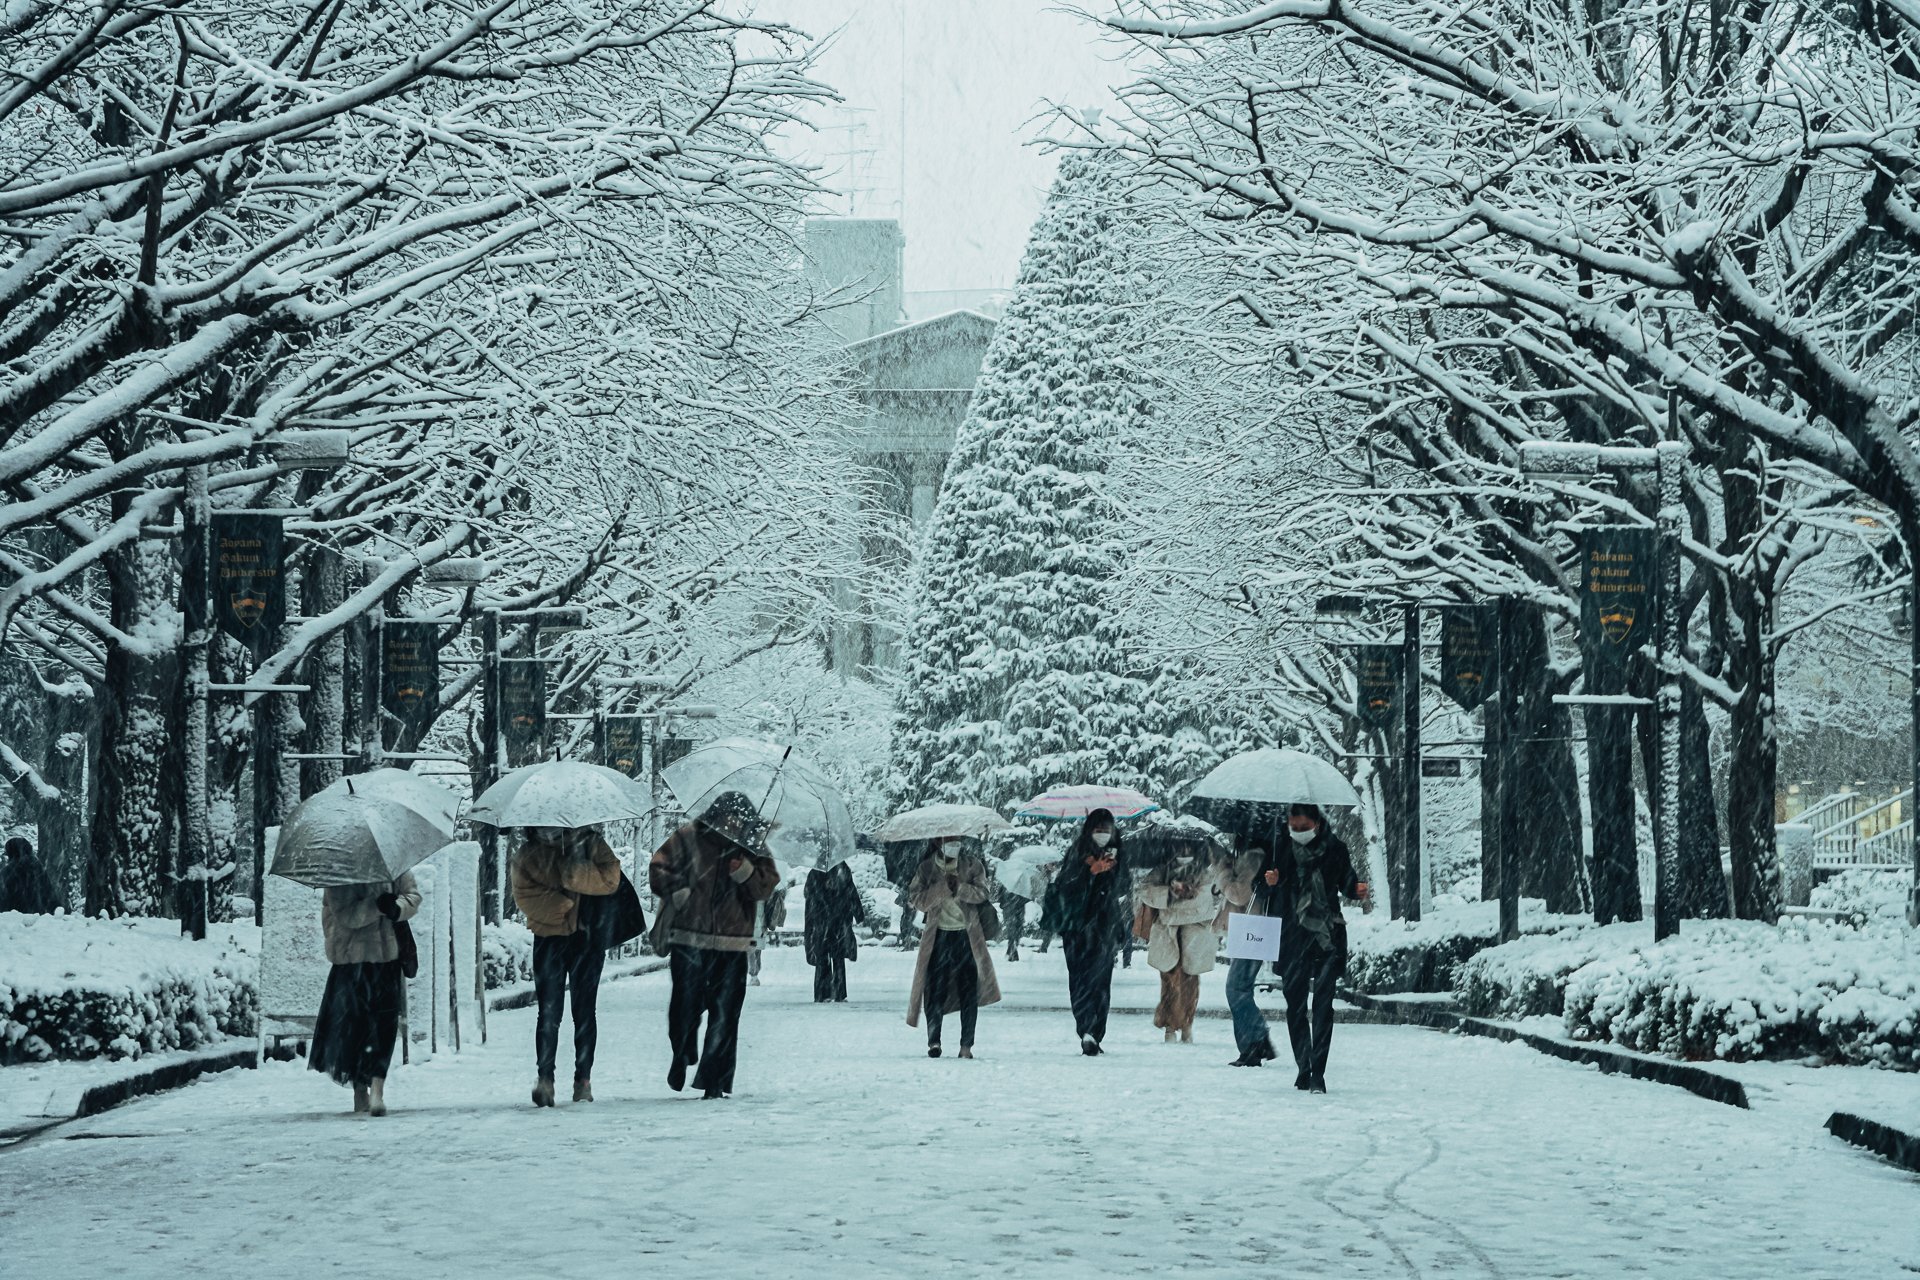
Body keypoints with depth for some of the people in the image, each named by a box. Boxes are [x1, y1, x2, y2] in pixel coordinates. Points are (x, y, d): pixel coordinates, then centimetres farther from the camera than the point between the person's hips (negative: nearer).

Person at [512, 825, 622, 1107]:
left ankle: (583, 1078, 10)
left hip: (588, 938, 0)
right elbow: (525, 895, -7)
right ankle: (544, 1078, -5)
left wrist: (577, 871, -19)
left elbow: (610, 879, -8)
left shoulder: (590, 844, 5)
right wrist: (564, 905, -15)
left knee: (584, 1010, 5)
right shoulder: (529, 855, 5)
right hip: (549, 937, 0)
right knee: (549, 1011, -6)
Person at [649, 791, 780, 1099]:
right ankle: (682, 1056, 28)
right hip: (690, 939, -2)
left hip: (733, 945, 2)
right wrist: (679, 894, -10)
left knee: (724, 1014, -1)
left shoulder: (752, 844, 8)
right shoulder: (688, 838, 0)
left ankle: (715, 1082, 3)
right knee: (686, 1005, -1)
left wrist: (746, 873, -13)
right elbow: (659, 869, 2)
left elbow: (767, 886, 5)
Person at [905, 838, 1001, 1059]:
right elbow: (918, 901, -5)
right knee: (935, 990, -5)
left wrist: (960, 887, -22)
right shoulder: (927, 868, 4)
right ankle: (933, 1041, 5)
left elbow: (981, 893, -7)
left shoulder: (972, 865, 5)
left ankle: (966, 1045, 3)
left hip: (967, 935, 0)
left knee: (969, 991, -1)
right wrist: (943, 887, -17)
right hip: (938, 935, 0)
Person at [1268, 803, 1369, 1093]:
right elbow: (1264, 887, 9)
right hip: (1292, 936, 3)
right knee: (1295, 1005, 7)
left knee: (1322, 1004, -11)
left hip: (1327, 938, -3)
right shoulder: (1281, 849, 3)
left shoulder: (1334, 848, -1)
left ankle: (1318, 1073, -14)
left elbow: (1346, 881, 9)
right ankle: (1303, 1069, 18)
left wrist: (1358, 890, -12)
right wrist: (1270, 882, -13)